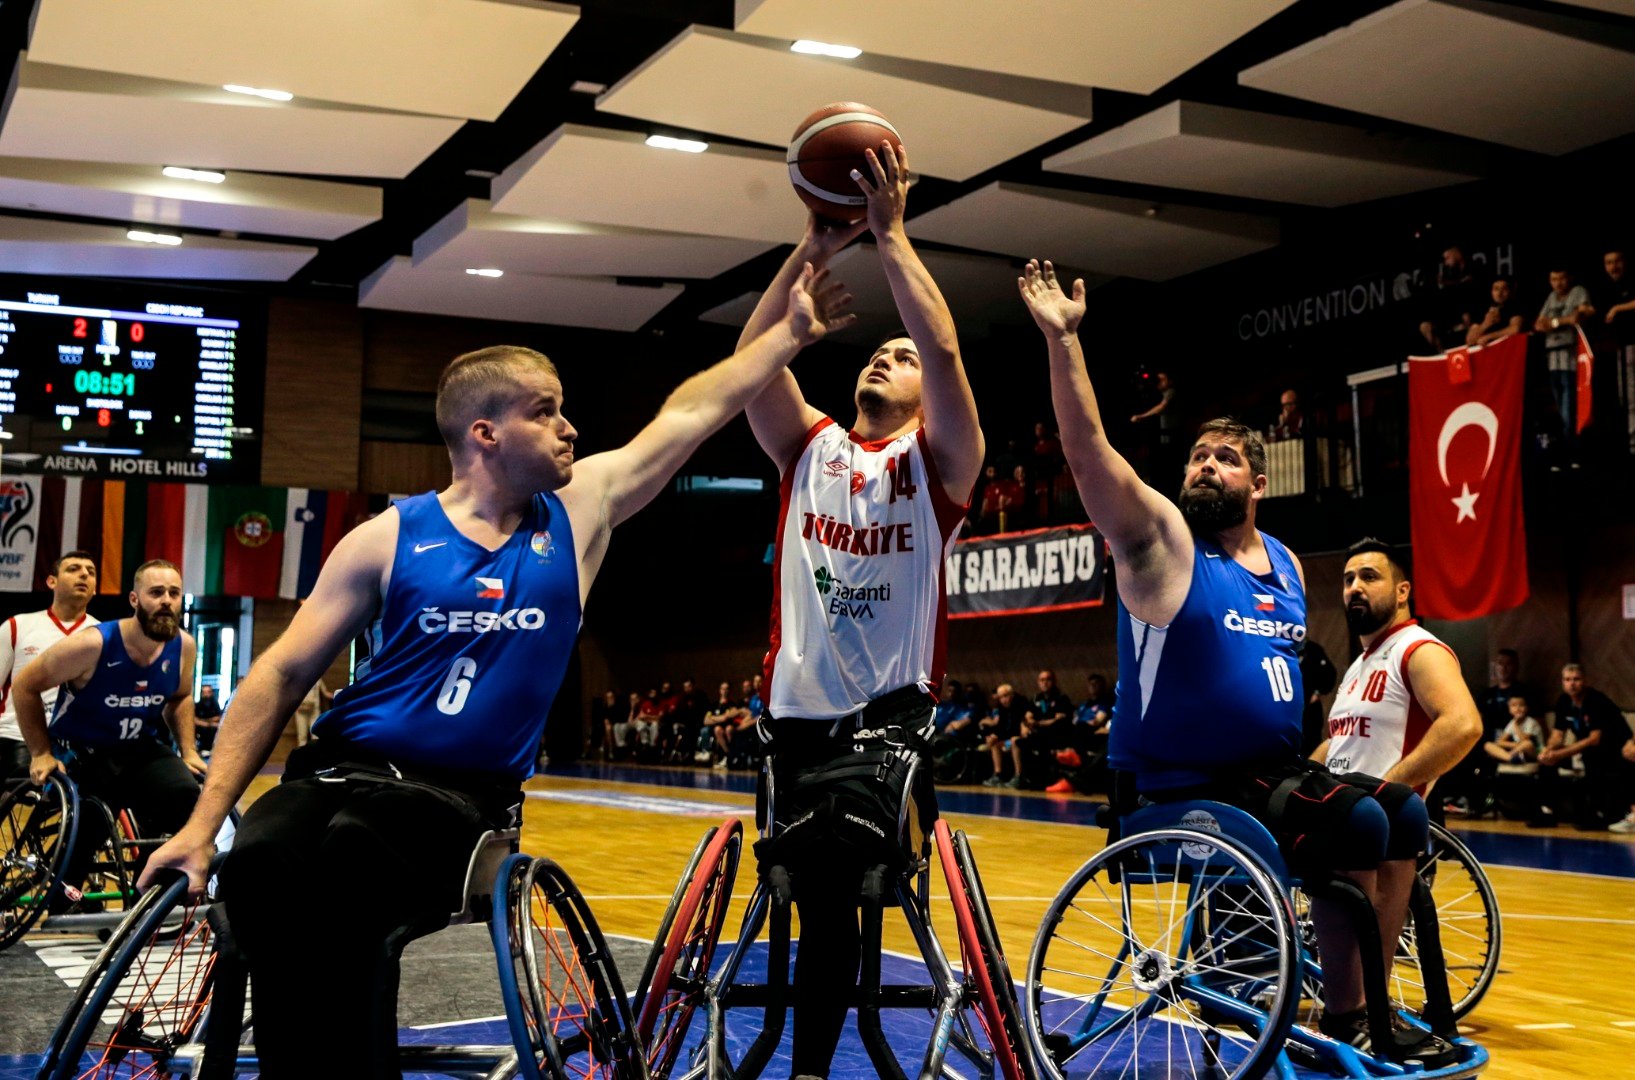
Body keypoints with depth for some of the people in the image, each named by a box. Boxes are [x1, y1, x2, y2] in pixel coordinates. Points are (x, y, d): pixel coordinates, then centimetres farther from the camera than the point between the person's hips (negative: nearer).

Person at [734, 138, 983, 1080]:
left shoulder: (937, 460, 3)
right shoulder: (809, 448, 12)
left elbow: (945, 348, -13)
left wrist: (890, 234, -12)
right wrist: (813, 249, -9)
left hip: (892, 710, -3)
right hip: (799, 709, 3)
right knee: (822, 910, 10)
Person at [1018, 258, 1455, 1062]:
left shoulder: (1286, 565, 13)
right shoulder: (1162, 542, -8)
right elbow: (1087, 450, -20)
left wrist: (1299, 756, 16)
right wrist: (1061, 339, -26)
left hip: (1275, 771, 8)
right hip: (1184, 786, -8)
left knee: (1402, 813, 1)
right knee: (1354, 824, -24)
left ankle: (1367, 999, 11)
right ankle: (1341, 1021, -11)